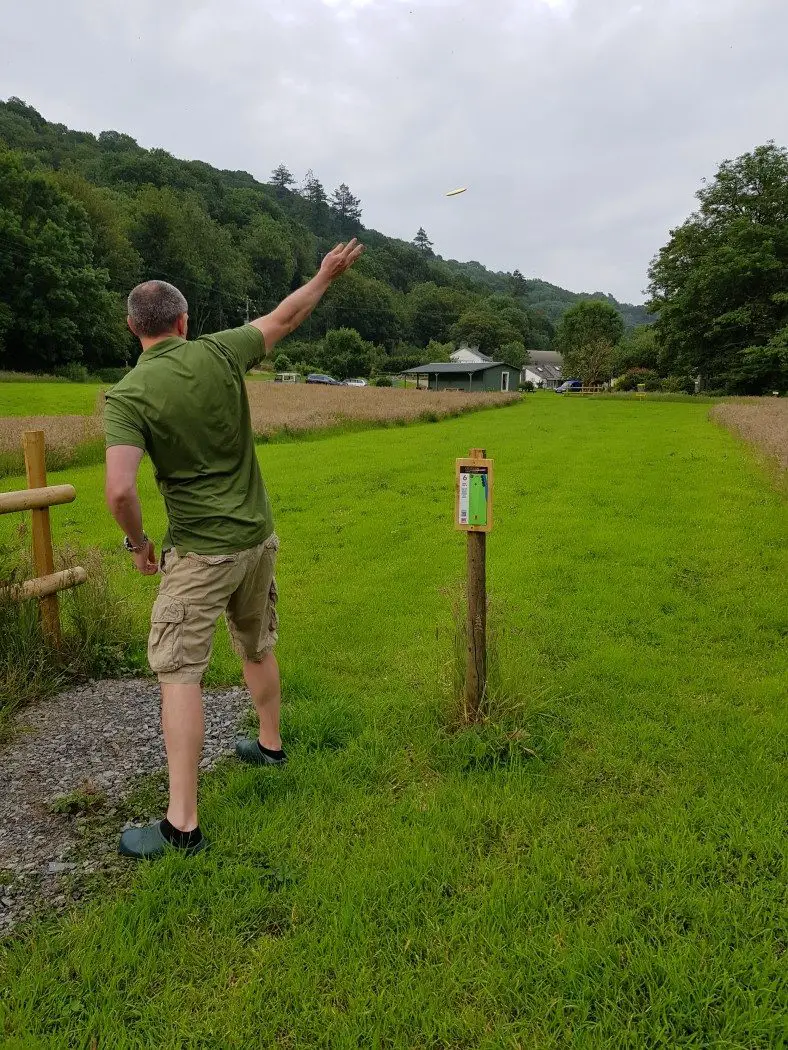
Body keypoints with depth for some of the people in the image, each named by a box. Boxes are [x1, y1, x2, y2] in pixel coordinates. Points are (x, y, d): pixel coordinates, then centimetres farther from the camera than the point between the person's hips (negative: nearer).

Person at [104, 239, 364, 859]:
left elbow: (120, 490, -24)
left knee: (179, 673, 0)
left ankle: (183, 824, 2)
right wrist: (327, 276, 27)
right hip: (258, 536, 5)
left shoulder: (126, 396, -13)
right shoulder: (218, 354, -3)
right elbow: (285, 319, 11)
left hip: (201, 552, -5)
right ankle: (271, 744, 44)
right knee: (258, 647, 23)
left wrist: (138, 542, -5)